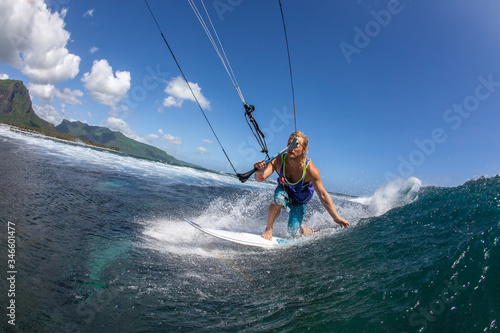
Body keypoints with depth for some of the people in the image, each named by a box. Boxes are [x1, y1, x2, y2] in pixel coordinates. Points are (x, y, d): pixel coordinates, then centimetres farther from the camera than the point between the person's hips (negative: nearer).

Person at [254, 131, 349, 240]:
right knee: (279, 199, -35)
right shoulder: (279, 161, -31)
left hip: (300, 200, -1)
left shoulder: (310, 169, -34)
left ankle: (311, 232, 30)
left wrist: (336, 217, -25)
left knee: (293, 233, -6)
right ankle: (268, 229, -10)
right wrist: (259, 172, -63)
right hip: (284, 190, 1)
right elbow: (260, 178, -38)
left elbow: (323, 195, -27)